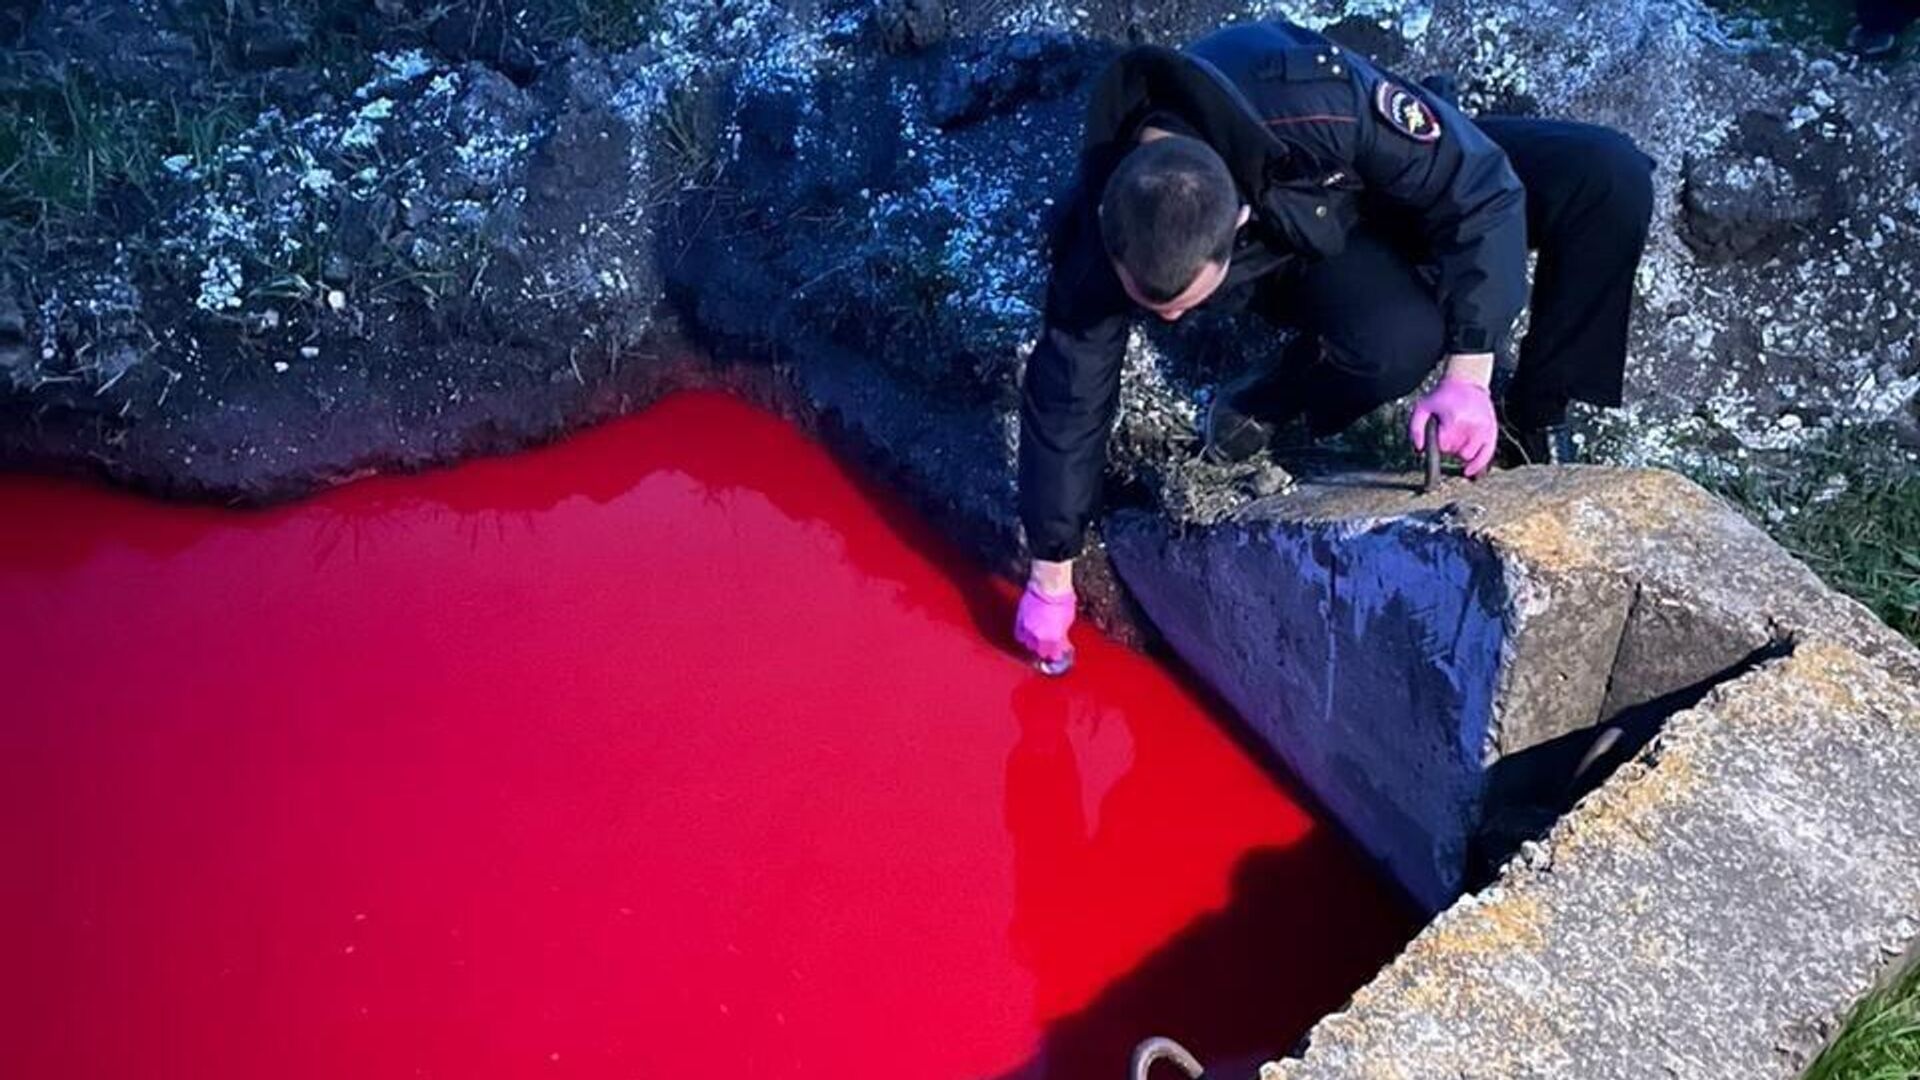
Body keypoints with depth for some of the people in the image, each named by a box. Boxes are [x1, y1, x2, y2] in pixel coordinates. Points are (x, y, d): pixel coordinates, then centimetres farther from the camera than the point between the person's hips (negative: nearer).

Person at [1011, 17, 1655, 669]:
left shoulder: (1320, 99, -43)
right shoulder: (1095, 236, -34)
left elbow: (1481, 190, -28)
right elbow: (1067, 399, -20)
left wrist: (1469, 375, -33)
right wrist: (1050, 579, -13)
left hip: (1409, 177, 1)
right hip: (1296, 251, -1)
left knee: (1612, 177, -23)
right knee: (1394, 340, -36)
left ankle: (1533, 419, -5)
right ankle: (1280, 396, -2)